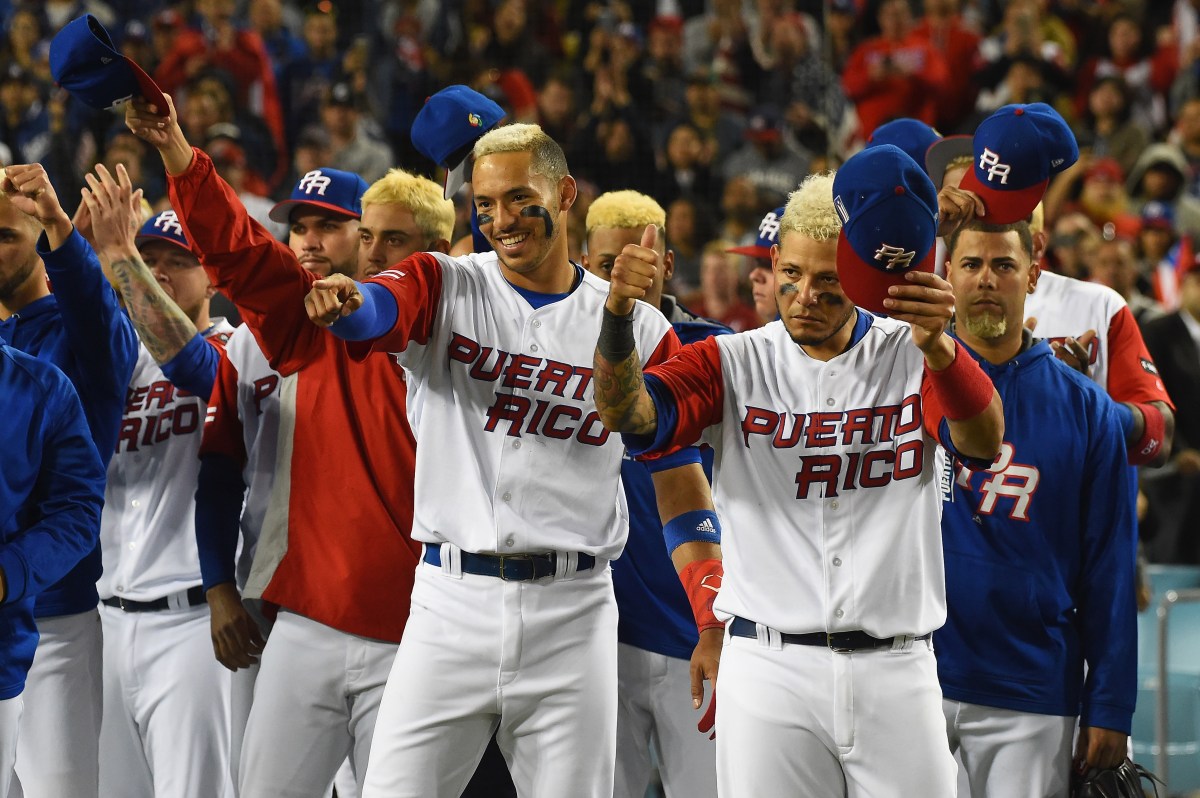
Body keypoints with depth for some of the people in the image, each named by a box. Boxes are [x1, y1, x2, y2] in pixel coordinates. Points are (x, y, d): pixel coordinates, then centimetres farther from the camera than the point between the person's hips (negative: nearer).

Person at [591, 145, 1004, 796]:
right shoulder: (733, 365, 4)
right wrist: (618, 315, -33)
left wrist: (936, 344, -37)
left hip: (894, 672, 1)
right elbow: (627, 413, -13)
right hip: (768, 665, 0)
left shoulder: (914, 359, 3)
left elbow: (984, 441, -17)